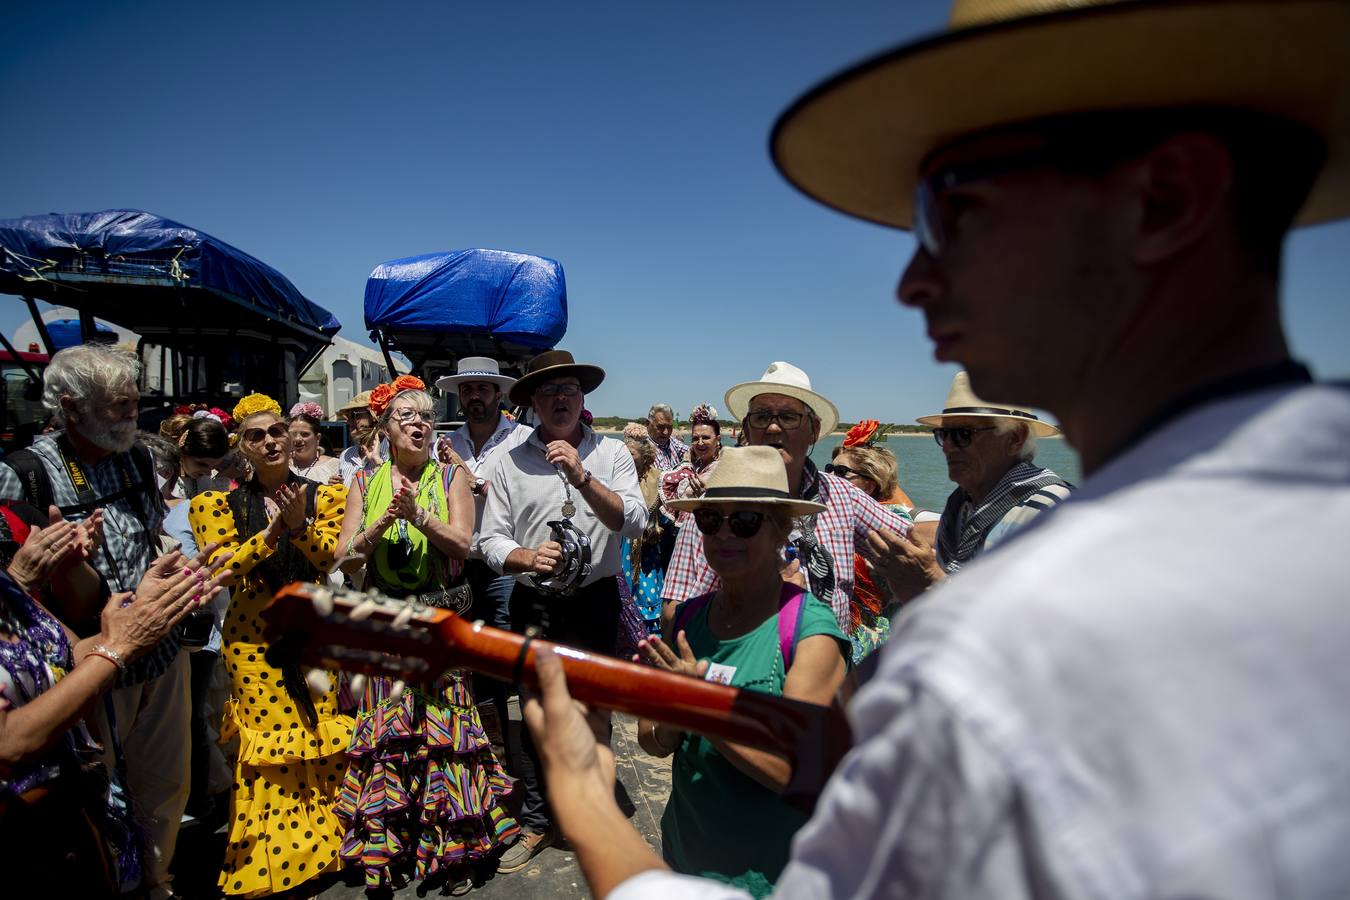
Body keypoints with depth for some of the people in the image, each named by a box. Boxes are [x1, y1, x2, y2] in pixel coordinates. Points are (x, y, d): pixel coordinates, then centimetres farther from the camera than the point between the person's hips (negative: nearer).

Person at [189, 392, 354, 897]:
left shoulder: (325, 495, 5)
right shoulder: (221, 504, 5)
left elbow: (330, 557, -7)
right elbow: (220, 568, -7)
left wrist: (300, 524, -25)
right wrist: (272, 532, -20)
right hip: (252, 638, 0)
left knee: (323, 739, 4)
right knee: (268, 738, 1)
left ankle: (320, 846, 23)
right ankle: (269, 859, 18)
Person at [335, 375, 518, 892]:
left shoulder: (451, 477, 3)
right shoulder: (366, 483, 8)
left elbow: (462, 544, -8)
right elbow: (346, 559, 2)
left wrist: (418, 514, -21)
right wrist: (381, 524, -14)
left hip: (440, 622, -2)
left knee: (442, 726, 0)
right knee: (384, 729, 4)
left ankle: (451, 849, 14)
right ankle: (386, 850, 20)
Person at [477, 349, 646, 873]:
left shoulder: (611, 453, 0)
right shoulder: (512, 462, 2)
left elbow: (634, 523, -12)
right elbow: (491, 540, 1)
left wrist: (581, 475, -22)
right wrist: (528, 558, -20)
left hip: (597, 599, 0)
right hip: (534, 604, 1)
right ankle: (538, 822, 31)